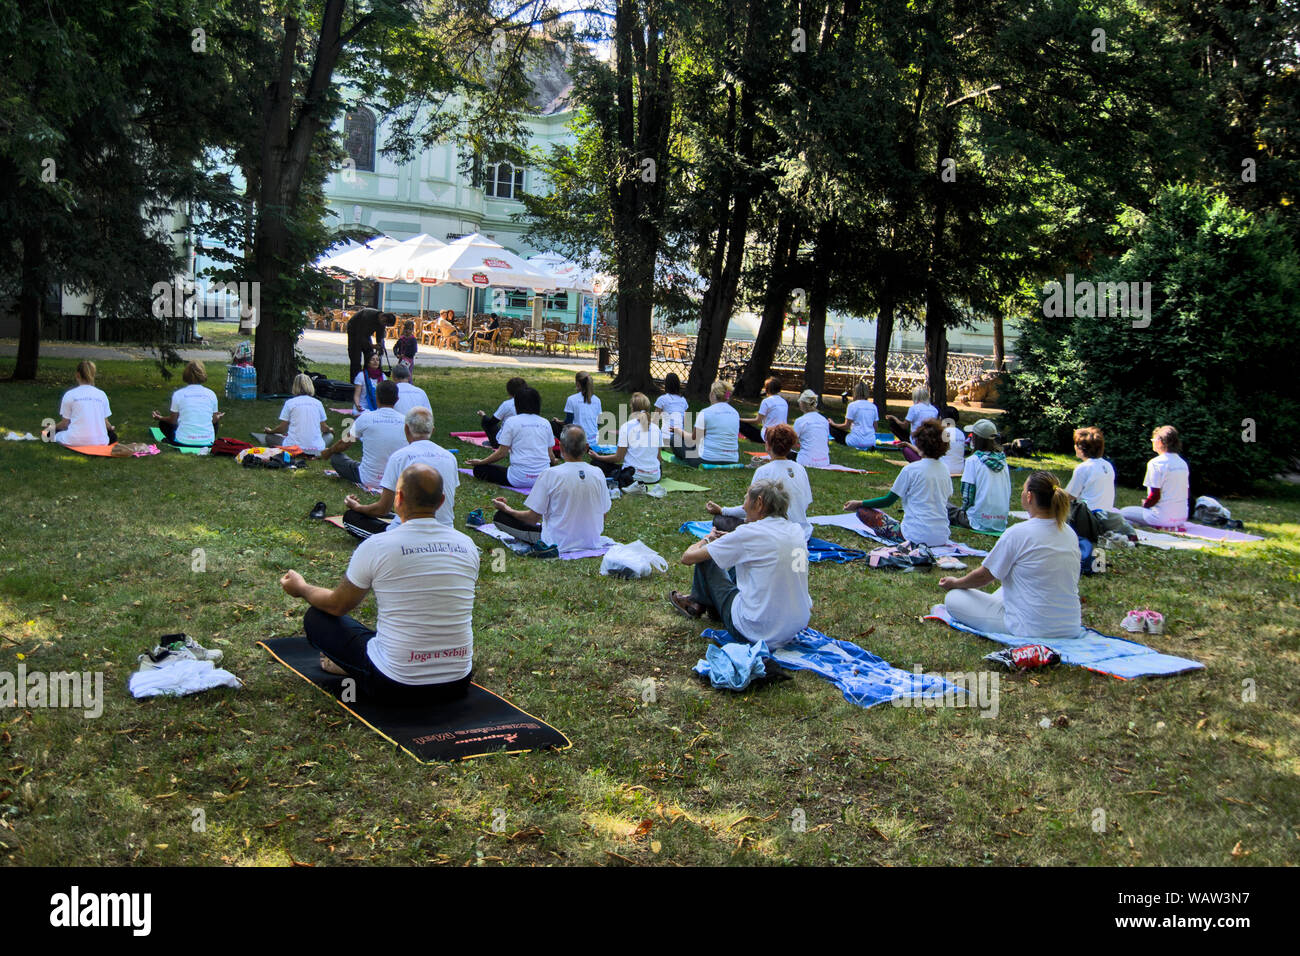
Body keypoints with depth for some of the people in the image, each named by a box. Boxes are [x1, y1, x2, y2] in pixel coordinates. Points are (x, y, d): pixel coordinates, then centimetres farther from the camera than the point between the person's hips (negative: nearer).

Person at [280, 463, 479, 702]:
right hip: (457, 685, 3)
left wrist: (301, 588, 27)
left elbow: (338, 605, 5)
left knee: (316, 617, 15)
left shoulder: (376, 546, -13)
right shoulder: (467, 545, -1)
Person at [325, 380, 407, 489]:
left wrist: (328, 451, 26)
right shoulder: (405, 420, -6)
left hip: (370, 480, -4)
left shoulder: (365, 418, -11)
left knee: (335, 457, 15)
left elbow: (345, 444, 5)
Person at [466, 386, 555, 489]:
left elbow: (502, 453, -5)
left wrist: (480, 462, 9)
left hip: (520, 478, -6)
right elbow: (550, 454, 10)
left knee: (479, 469, 7)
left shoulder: (511, 421, -4)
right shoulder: (545, 423, 6)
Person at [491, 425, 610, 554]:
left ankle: (544, 545, -6)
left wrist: (507, 509, 7)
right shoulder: (598, 473, -6)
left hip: (560, 545, -5)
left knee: (500, 517, 1)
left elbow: (533, 518, -11)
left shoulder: (550, 474, -17)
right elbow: (603, 515, 6)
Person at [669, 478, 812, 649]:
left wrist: (707, 540, 16)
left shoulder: (749, 533, -16)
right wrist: (731, 538, 22)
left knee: (705, 558, 9)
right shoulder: (796, 530, 2)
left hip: (757, 632, -7)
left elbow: (687, 558, -5)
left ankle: (697, 603, 36)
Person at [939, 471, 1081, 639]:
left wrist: (955, 583, 13)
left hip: (1033, 629, -7)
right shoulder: (1069, 533, 2)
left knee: (953, 599, 4)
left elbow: (984, 576, -7)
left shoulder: (1018, 533, -17)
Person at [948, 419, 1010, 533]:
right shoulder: (1002, 459, 8)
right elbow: (1008, 490, 12)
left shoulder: (973, 460, -9)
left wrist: (965, 507, 9)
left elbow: (968, 493, -11)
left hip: (980, 522, -6)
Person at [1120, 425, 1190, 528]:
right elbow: (1184, 493, 15)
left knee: (1122, 513, 9)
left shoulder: (1156, 463, -14)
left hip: (1163, 519, -8)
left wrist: (1145, 504, 4)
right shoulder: (1183, 463, 9)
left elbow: (1155, 496, -17)